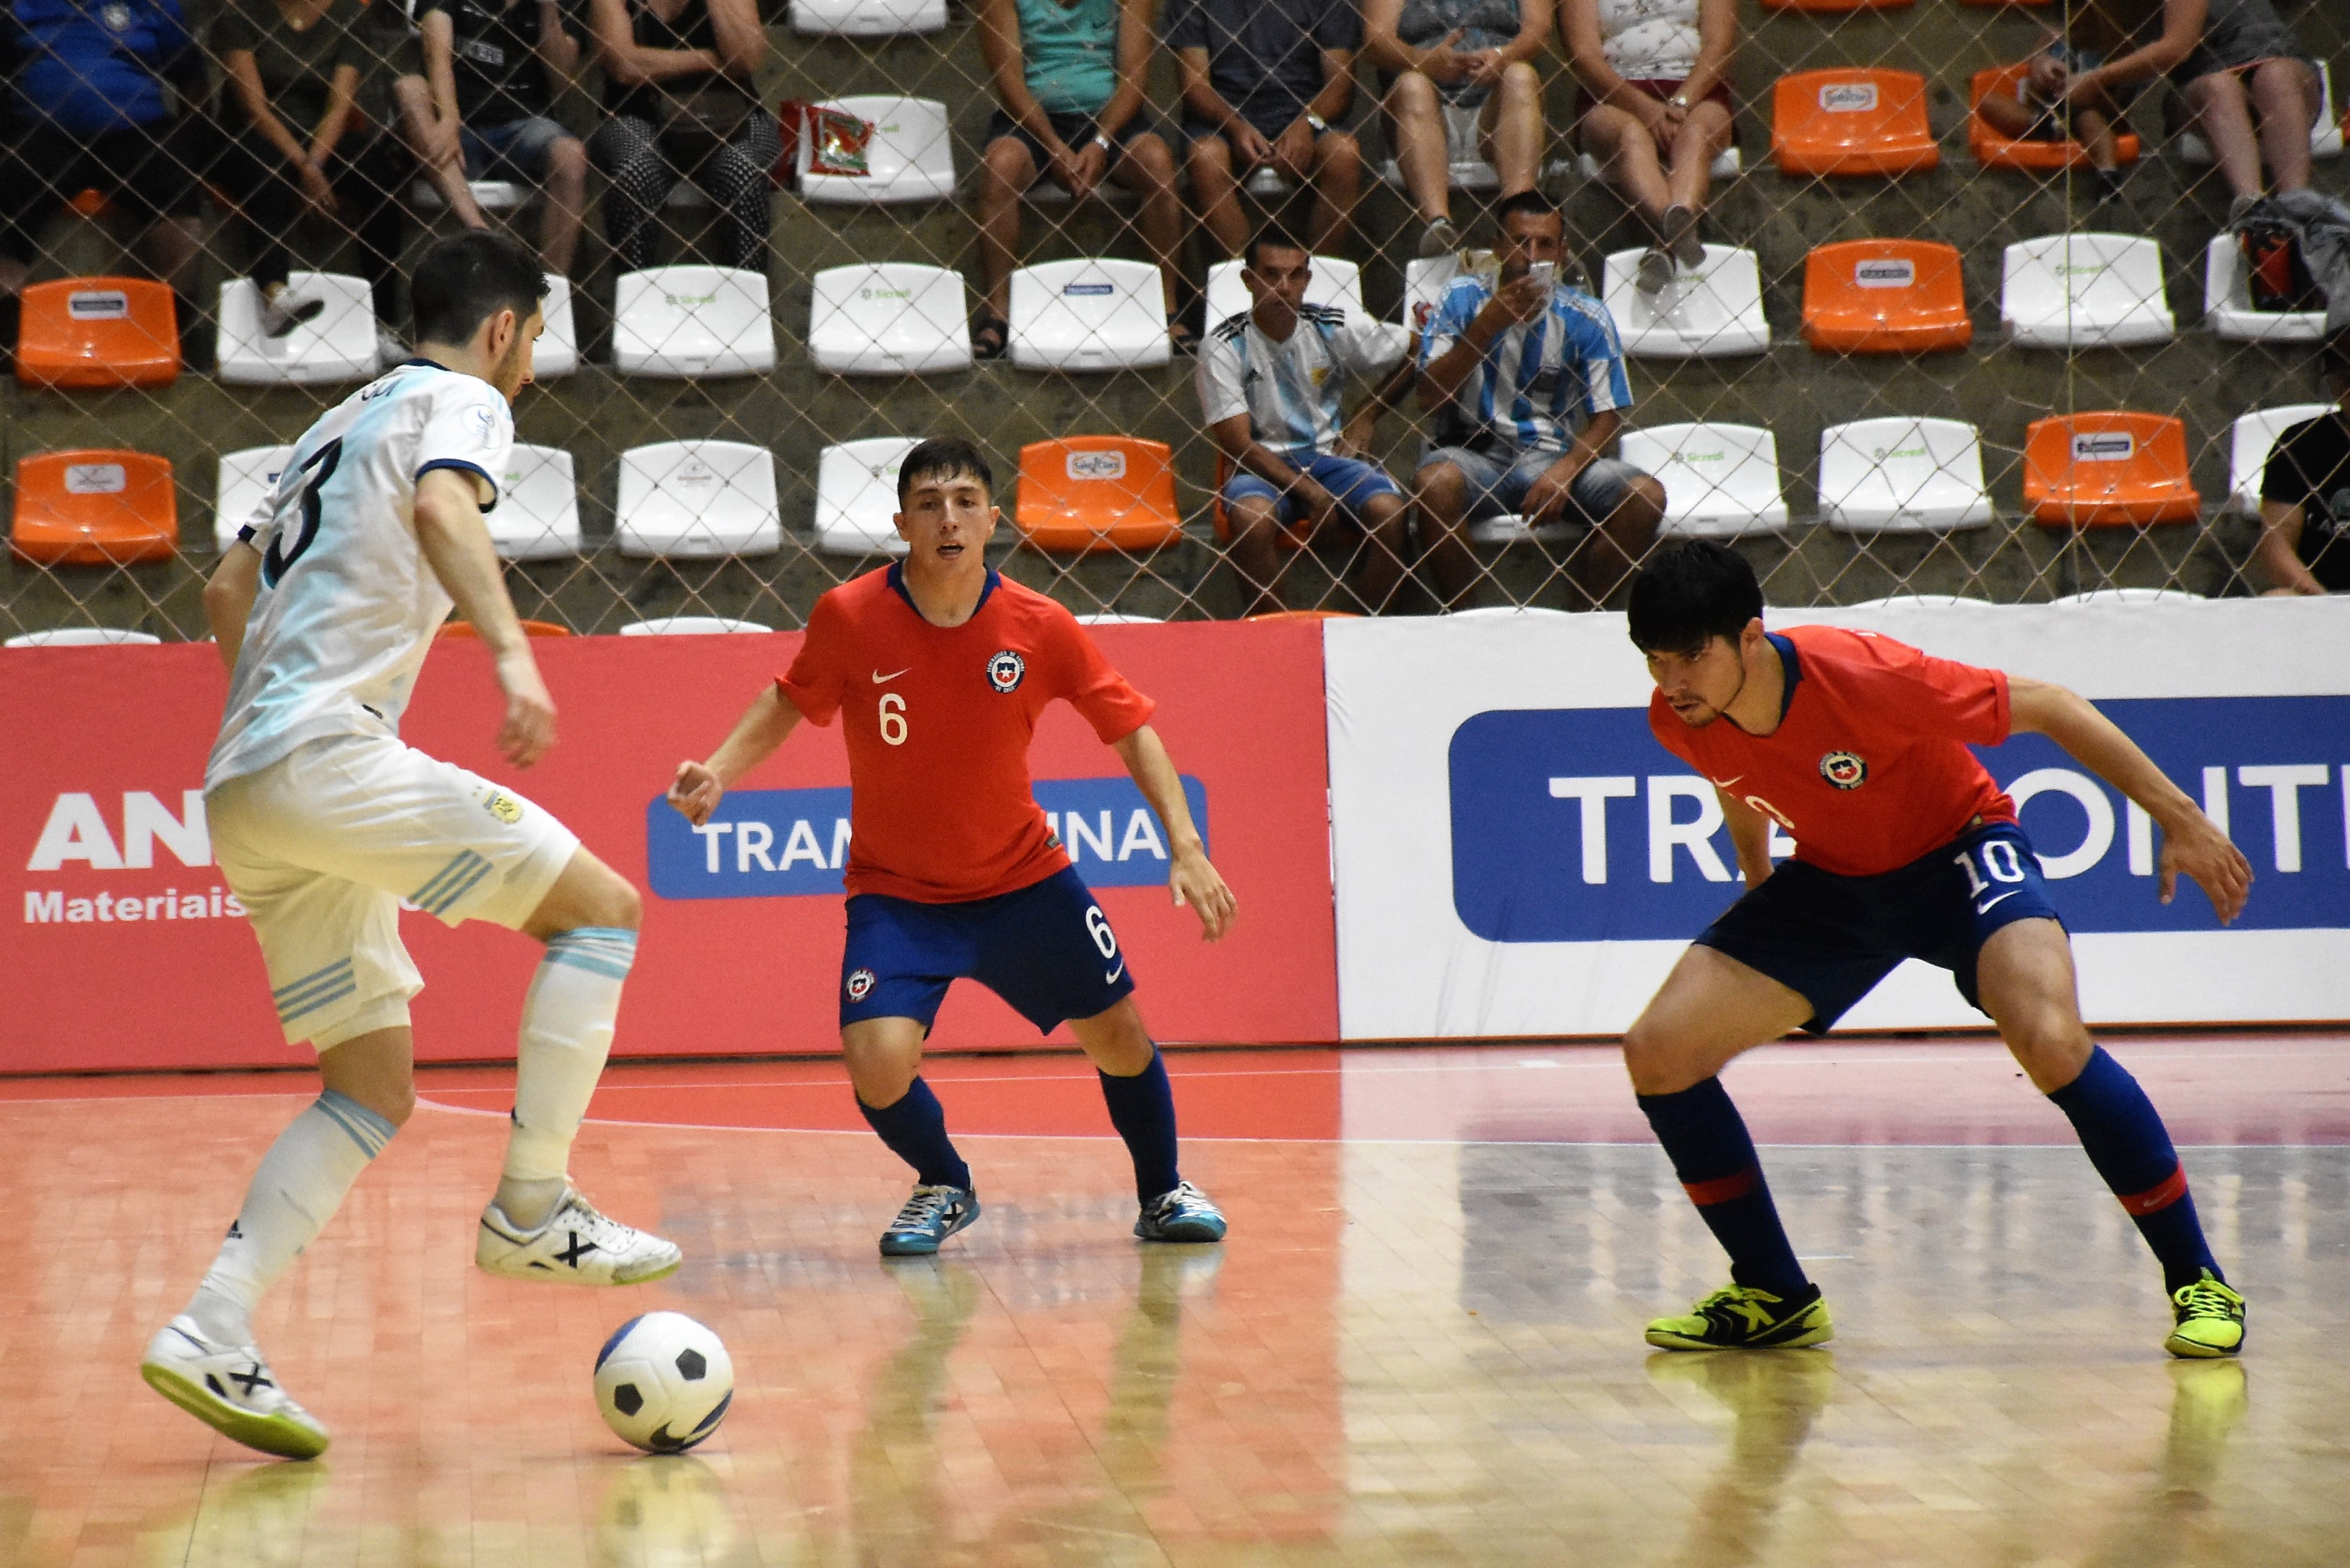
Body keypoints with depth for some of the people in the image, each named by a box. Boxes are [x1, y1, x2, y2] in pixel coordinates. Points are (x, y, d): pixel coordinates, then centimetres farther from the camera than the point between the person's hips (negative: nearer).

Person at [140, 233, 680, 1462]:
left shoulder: (340, 425, 28)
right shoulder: (460, 399, 2)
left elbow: (228, 591, 34)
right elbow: (442, 507, -21)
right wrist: (511, 650, -34)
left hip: (244, 785, 9)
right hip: (330, 754, -9)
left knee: (376, 1090, 9)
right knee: (601, 908, -4)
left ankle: (212, 1337, -2)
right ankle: (533, 1209, -7)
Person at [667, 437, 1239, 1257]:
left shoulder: (1040, 626, -14)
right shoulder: (849, 616, -16)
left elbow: (1130, 726, -4)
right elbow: (789, 702, 3)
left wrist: (1185, 844, -12)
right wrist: (719, 771, -13)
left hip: (1023, 878, 2)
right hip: (895, 890, -1)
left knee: (1120, 1035, 4)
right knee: (879, 1064, -19)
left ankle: (1163, 1194, 33)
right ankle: (942, 1189, 14)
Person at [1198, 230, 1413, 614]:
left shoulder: (1335, 329, 0)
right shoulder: (1223, 346, -8)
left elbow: (1410, 363, 15)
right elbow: (1238, 444, -11)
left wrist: (1366, 417, 7)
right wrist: (1309, 490, -18)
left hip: (1329, 454, 3)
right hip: (1262, 465, -2)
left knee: (1388, 511, -27)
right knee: (1250, 517, -36)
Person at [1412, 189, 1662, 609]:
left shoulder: (1585, 318, 2)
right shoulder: (1465, 298, 1)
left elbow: (1606, 416, 1)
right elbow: (1429, 396, -7)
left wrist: (1565, 470, -18)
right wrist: (1488, 325, -16)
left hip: (1554, 454, 2)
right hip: (1475, 453, -2)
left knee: (1645, 496, -23)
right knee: (1435, 481, -36)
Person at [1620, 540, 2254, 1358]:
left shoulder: (1863, 677, -33)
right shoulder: (1677, 721, -16)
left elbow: (2049, 707, -22)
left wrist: (2180, 820, -20)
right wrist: (1759, 886, 25)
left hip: (1957, 852, -6)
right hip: (1830, 882, 6)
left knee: (2049, 1038, -33)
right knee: (1658, 1052, -8)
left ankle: (2198, 1281, -16)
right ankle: (1776, 1298, 9)